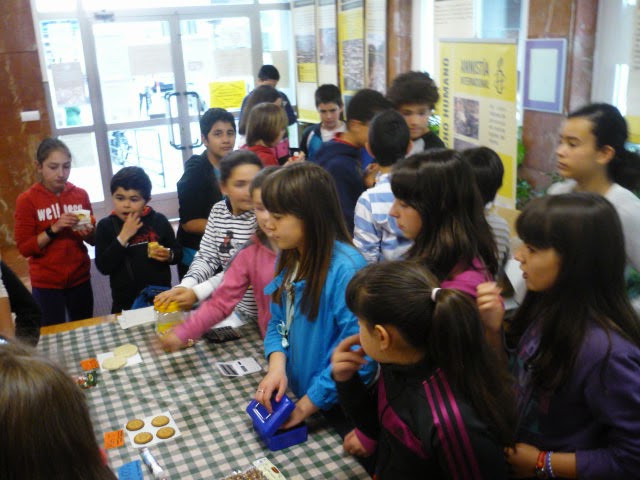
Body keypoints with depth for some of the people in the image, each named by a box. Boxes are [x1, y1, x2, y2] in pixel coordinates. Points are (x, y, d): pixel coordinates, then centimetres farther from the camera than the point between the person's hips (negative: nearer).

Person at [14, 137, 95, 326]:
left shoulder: (80, 194, -1)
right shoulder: (27, 200, -9)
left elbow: (93, 240, 7)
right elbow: (24, 248, -10)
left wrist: (87, 233, -14)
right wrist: (54, 229, -21)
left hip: (80, 278, 3)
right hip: (46, 283, -3)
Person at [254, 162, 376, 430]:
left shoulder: (346, 268, -27)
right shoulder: (289, 260, -1)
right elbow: (277, 322, 6)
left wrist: (306, 405, -20)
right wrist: (276, 364, -13)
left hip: (336, 407, -7)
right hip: (295, 393, 7)